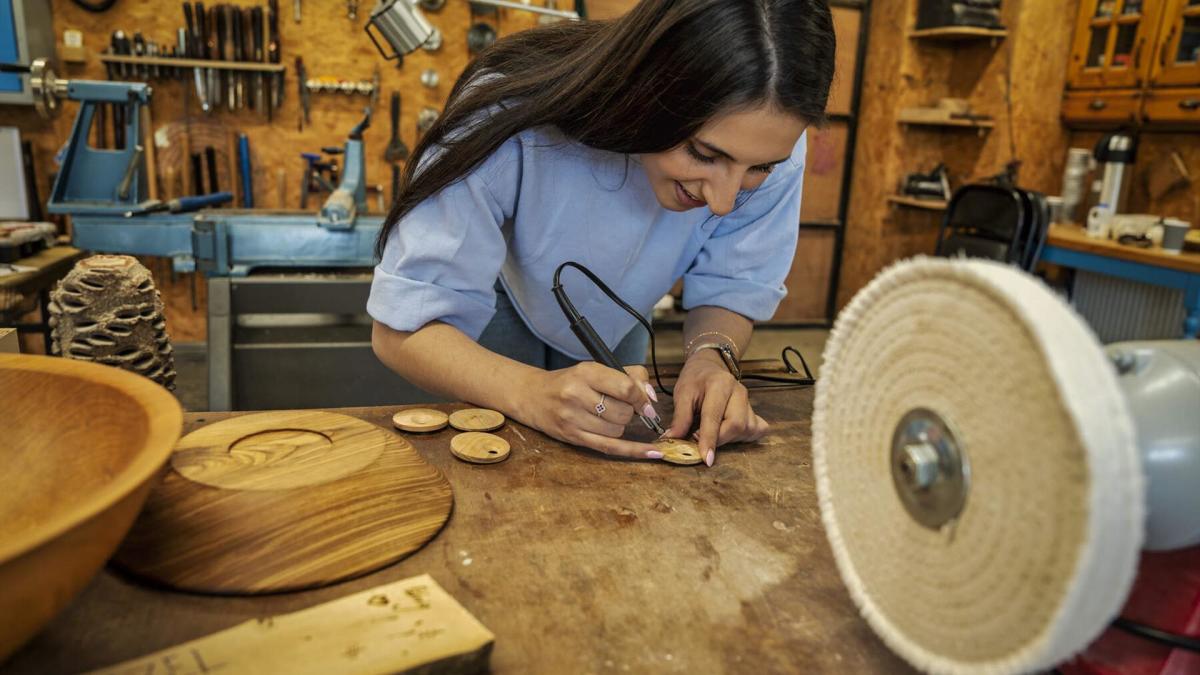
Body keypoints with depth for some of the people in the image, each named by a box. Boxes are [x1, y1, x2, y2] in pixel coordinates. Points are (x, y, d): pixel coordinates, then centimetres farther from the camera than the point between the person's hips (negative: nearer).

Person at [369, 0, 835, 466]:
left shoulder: (764, 141, -31)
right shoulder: (512, 117, -42)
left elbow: (731, 286, -17)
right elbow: (403, 326, -39)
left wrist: (710, 355, -38)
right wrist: (531, 391, -56)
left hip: (616, 322, 3)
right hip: (497, 303, -2)